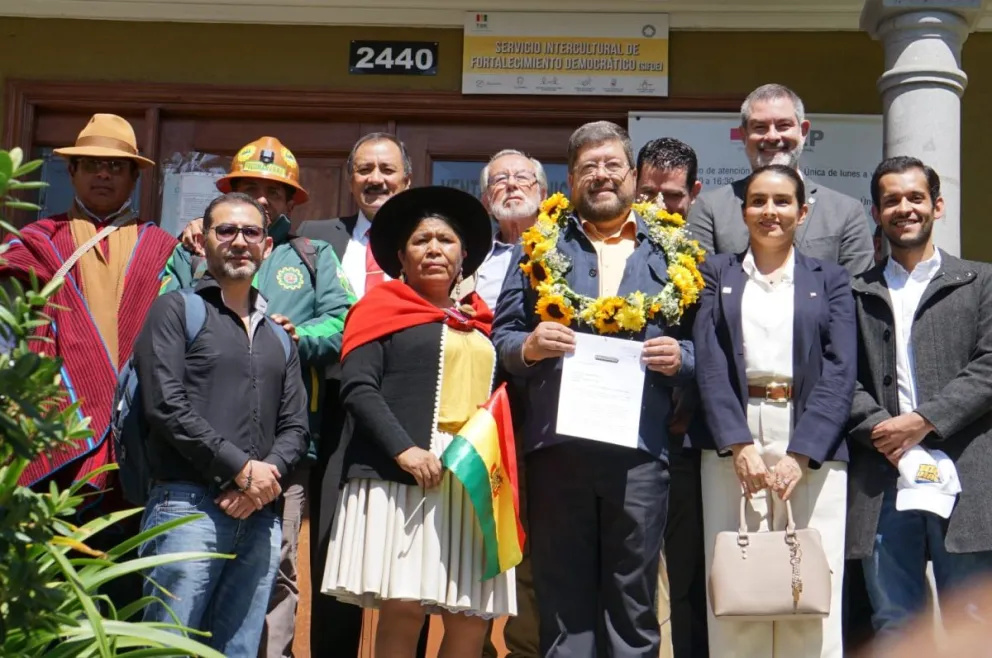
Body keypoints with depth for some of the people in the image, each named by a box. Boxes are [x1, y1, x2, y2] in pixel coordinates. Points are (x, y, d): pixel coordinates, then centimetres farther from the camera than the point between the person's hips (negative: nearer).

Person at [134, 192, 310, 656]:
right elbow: (166, 405, -7)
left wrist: (270, 473, -7)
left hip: (261, 516, 5)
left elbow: (295, 426, 15)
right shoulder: (176, 310, 5)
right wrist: (242, 468, -11)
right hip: (189, 506, -5)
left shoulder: (280, 337, 22)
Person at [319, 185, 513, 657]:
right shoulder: (383, 307, 7)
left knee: (471, 618, -1)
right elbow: (357, 388, -5)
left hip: (474, 480, 5)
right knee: (402, 609, -11)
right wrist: (403, 449, -18)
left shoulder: (478, 323, 22)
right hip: (402, 477, -5)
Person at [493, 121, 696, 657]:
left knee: (633, 601, 6)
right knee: (562, 599, 6)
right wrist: (529, 346, -12)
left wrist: (678, 357, -10)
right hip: (557, 445, 0)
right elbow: (501, 337, 9)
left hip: (639, 449, 0)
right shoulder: (540, 244, 12)